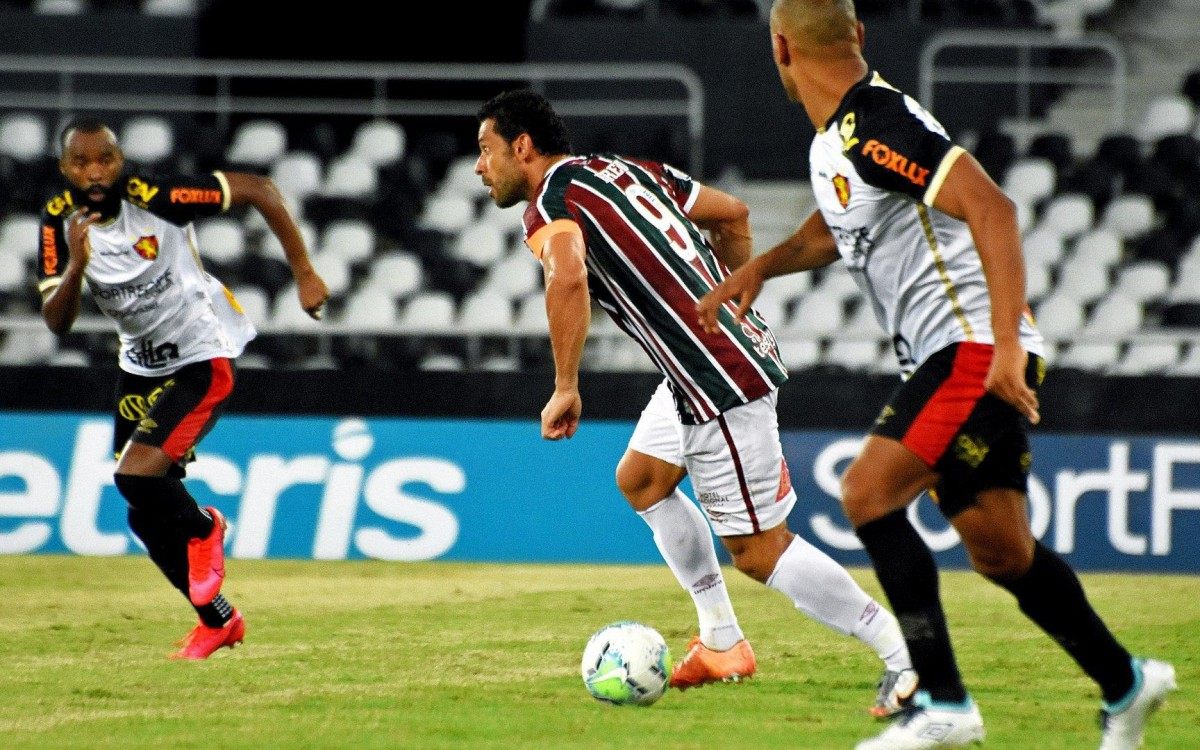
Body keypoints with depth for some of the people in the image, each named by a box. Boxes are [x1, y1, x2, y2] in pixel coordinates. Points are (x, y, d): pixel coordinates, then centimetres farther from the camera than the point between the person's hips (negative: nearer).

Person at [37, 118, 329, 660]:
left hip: (204, 356, -7)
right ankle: (218, 620, 28)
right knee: (146, 516, 9)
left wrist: (304, 275, -15)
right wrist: (76, 264, -31)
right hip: (141, 365, 7)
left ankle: (203, 529, 9)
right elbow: (57, 322, -12)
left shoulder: (155, 197, -24)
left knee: (138, 475, -23)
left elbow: (259, 189, -17)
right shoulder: (60, 222, -9)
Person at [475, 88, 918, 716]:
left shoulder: (550, 199, -11)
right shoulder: (624, 168, 15)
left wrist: (565, 388, -24)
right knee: (640, 479, 23)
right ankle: (722, 644, 26)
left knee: (758, 550, -4)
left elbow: (567, 278, -32)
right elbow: (732, 213, 22)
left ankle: (907, 657, -4)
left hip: (721, 383, -10)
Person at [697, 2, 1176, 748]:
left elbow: (991, 209, -26)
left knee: (869, 494, -17)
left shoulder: (879, 123, -18)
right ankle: (1124, 682, 25)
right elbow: (838, 226, 34)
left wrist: (1007, 343, -30)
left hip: (976, 346, -10)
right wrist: (759, 268, 17)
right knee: (999, 550, 11)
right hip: (951, 357, 10)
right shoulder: (835, 139, 13)